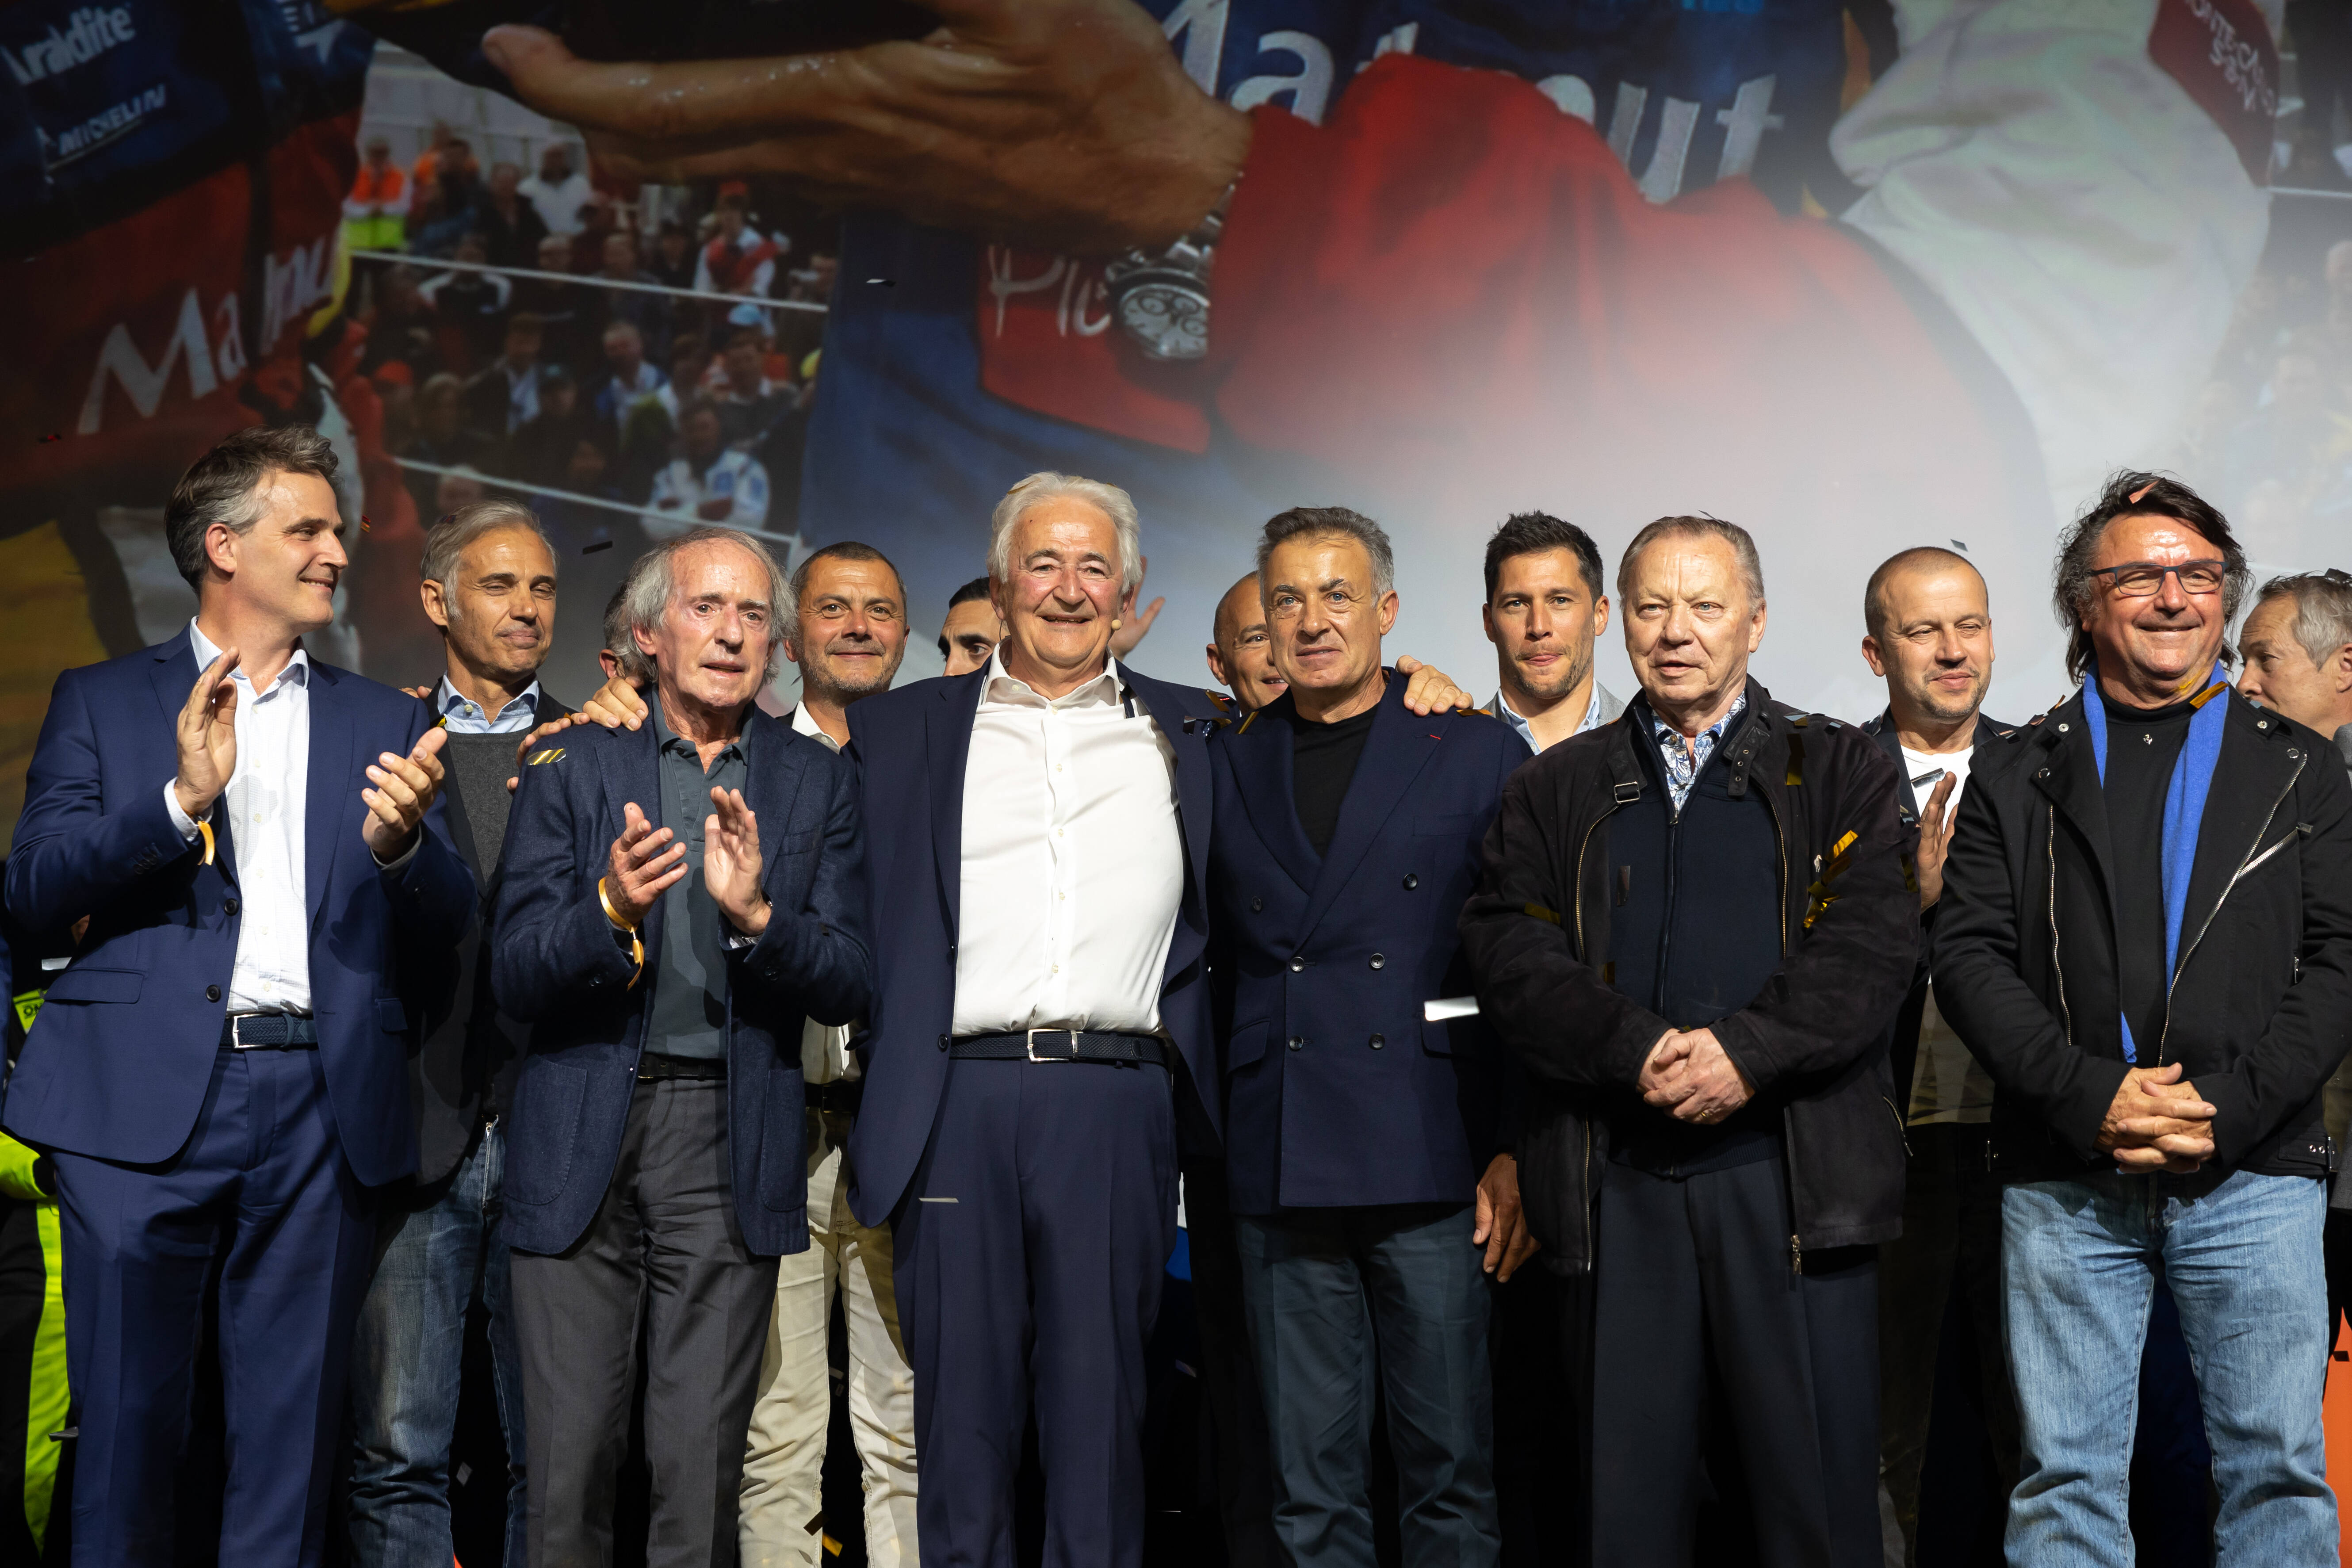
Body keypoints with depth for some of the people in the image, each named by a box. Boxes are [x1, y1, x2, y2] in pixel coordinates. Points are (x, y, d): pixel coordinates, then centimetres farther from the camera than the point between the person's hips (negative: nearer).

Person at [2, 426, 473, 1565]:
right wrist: (180, 799, -15)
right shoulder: (103, 700, 11)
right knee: (127, 1429, 3)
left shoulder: (385, 723, 16)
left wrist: (400, 843, -14)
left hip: (321, 1109, 2)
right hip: (146, 1100, -2)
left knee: (290, 1447, 5)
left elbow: (447, 925, 8)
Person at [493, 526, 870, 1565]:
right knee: (570, 1453, 1)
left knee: (703, 1460, 3)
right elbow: (514, 980, -2)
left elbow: (844, 988, 0)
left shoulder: (817, 784, 8)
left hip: (729, 1145, 1)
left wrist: (755, 914, -19)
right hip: (583, 1139, 0)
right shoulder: (571, 765, 4)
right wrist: (610, 910, -22)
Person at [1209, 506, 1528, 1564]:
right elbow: (1205, 961, 14)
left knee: (1451, 1468, 3)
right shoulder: (1224, 767, 12)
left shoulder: (1479, 754, 4)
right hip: (1279, 1176, 2)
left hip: (1433, 1161, -2)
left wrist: (1517, 1153, -5)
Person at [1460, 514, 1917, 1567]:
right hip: (1614, 1186, 2)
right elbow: (1511, 953, 1)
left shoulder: (1839, 772, 10)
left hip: (1793, 1173, -1)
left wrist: (1747, 1050, -16)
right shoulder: (1555, 790, 14)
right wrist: (1635, 1049, -14)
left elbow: (1872, 945, -4)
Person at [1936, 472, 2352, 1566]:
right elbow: (1968, 955, 1)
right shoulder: (2023, 779, 10)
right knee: (2066, 1475, 4)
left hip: (2254, 1173, 0)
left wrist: (2229, 1104, -12)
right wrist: (2089, 1094, -13)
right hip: (2065, 1179, 0)